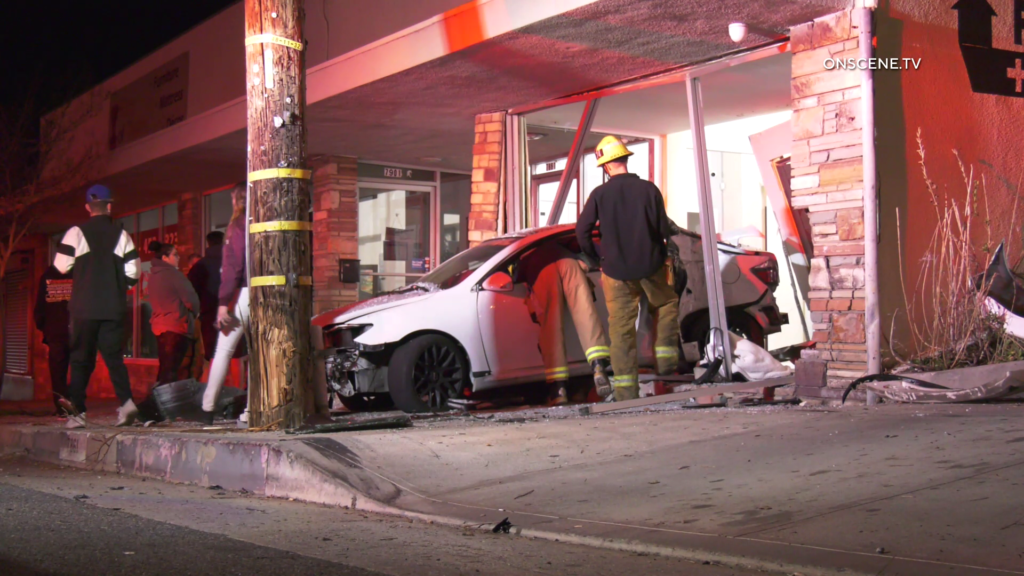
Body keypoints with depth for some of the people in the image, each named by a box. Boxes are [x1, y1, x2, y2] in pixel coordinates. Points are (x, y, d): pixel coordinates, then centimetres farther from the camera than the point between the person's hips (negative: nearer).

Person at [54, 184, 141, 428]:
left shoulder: (76, 233, -4)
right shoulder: (122, 234, 2)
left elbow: (61, 266, -2)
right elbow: (133, 273, 1)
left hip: (84, 307, -1)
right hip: (114, 308, 1)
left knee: (81, 359, 7)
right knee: (114, 356, 6)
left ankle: (78, 412, 6)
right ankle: (126, 401, -14)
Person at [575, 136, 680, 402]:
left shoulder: (600, 194, -6)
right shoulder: (648, 189, -6)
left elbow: (582, 230, -4)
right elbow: (664, 230, -1)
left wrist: (596, 259, 11)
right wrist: (662, 255, 17)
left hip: (617, 271, 0)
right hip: (651, 267, 0)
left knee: (621, 329, 4)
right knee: (667, 304, 27)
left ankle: (626, 390, 3)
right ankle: (666, 357, 16)